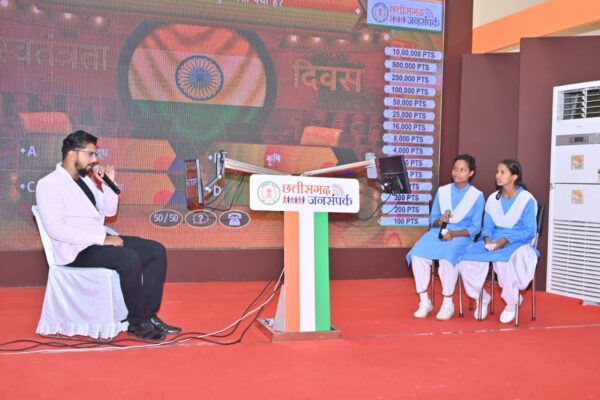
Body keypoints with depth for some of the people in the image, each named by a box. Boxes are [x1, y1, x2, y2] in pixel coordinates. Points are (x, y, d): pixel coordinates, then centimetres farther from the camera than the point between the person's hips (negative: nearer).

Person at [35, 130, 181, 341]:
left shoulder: (86, 179, 14)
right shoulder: (49, 185, -10)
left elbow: (110, 211, 20)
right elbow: (56, 229, -22)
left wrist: (107, 184, 2)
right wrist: (102, 238, -24)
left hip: (99, 240, 9)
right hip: (76, 250, -9)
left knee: (156, 250, -6)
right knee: (130, 258, -31)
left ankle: (149, 315, -5)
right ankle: (137, 322, -15)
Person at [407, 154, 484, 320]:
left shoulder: (477, 196, 3)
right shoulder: (442, 191, 12)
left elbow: (475, 227, -1)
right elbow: (432, 219, 12)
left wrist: (454, 233, -17)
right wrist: (439, 221, -12)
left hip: (461, 235, -3)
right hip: (438, 232, 3)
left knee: (447, 258, -36)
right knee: (417, 254, -26)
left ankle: (448, 304, -18)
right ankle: (424, 302, -14)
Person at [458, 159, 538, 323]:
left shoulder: (527, 199, -6)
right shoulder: (492, 199, 10)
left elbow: (529, 231, -9)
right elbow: (487, 226, 12)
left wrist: (505, 240, -21)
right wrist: (487, 238, -12)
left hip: (517, 241, -5)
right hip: (493, 240, 5)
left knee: (504, 262, -39)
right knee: (467, 260, -23)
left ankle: (512, 301, -9)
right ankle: (481, 297, 5)